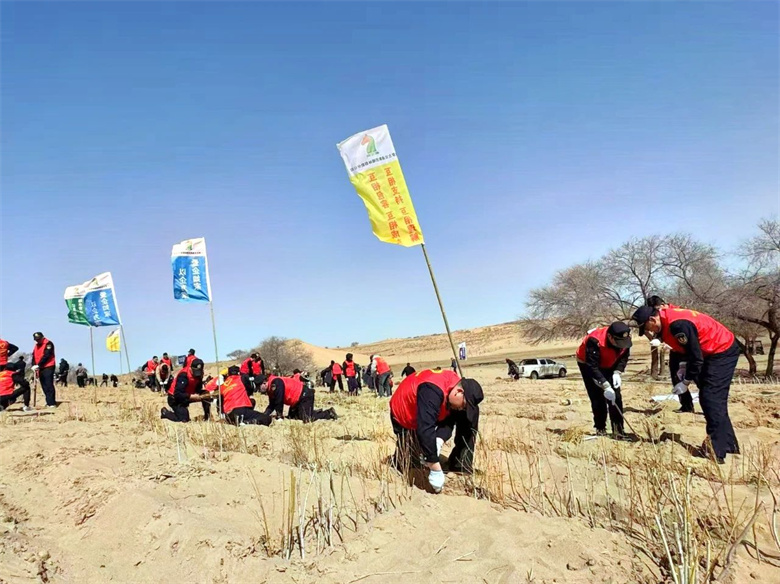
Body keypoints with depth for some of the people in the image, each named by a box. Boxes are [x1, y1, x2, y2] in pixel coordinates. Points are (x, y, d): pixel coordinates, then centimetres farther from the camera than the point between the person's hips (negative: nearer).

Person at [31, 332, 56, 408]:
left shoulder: (48, 344, -7)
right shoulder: (36, 346, 17)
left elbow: (46, 356, -16)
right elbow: (34, 357, 13)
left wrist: (38, 365, -21)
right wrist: (34, 366, -2)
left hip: (48, 367, -8)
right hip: (40, 368, 8)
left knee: (49, 385, -11)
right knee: (44, 386, 8)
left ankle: (52, 403, -12)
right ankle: (49, 402, 13)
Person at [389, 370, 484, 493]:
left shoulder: (456, 385, -18)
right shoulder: (432, 391, -44)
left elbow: (449, 421, -15)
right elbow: (425, 430, -48)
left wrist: (440, 440, -35)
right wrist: (435, 469, -46)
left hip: (432, 413, 7)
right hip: (404, 415, -6)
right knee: (407, 465, -7)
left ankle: (462, 470, -2)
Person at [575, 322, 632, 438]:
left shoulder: (625, 339, -24)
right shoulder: (595, 341, -41)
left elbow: (624, 357, -6)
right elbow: (592, 367, -38)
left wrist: (618, 372, -23)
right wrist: (606, 386, -43)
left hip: (609, 366, 5)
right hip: (588, 364, -4)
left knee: (616, 396, -6)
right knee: (597, 397, -10)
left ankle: (618, 430, 0)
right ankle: (600, 429, 4)